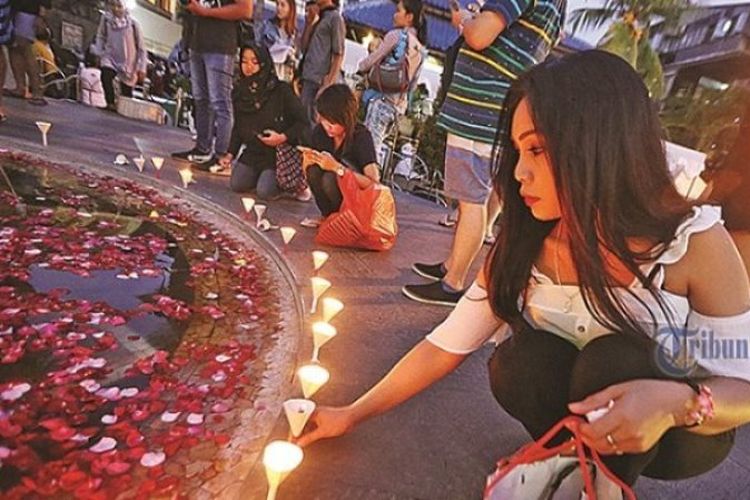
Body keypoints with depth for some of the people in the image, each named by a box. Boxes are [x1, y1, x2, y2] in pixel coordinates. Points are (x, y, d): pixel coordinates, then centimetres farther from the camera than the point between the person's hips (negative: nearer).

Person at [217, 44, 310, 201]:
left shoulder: (281, 90, -12)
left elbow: (303, 122, -10)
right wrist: (230, 154, 4)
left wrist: (283, 137, -25)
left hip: (279, 153, -5)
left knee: (265, 192, -20)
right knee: (236, 185, -11)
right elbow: (238, 127, 13)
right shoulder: (239, 92, 5)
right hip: (252, 153, 6)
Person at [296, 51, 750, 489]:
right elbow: (445, 345, -11)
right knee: (519, 362, -29)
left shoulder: (697, 243, -24)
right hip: (585, 420, 2)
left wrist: (676, 402, -39)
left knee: (613, 359, -33)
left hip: (681, 432, -1)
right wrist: (353, 414, -10)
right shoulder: (523, 247, -16)